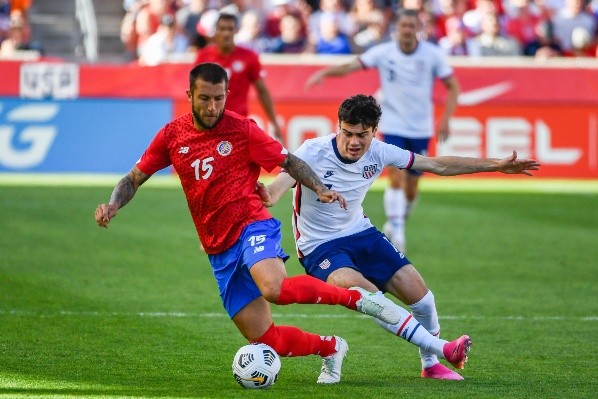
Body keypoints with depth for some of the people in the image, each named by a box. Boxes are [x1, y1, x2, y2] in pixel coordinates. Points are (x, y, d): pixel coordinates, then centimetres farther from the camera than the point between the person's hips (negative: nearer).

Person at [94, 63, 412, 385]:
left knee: (274, 289, -38)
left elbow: (289, 162, 3)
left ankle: (356, 297, -17)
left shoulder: (242, 129, -5)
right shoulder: (172, 135, 4)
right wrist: (112, 205, -7)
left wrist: (320, 189, -14)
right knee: (267, 341, -3)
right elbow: (134, 179, 13)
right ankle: (330, 349, 25)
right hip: (219, 252, 4)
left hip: (251, 226, -4)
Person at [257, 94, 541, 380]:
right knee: (367, 294, -32)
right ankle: (441, 349, -28)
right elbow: (275, 190, -36)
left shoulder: (378, 152, -8)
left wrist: (496, 165, 1)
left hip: (361, 233, 5)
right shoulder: (314, 152, -22)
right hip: (319, 248, -5)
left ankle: (430, 364, 24)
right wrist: (265, 196, -63)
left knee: (422, 298, -3)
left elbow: (438, 165, 3)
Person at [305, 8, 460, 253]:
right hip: (393, 126, -2)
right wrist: (324, 73, -31)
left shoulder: (432, 55, -5)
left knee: (411, 188, 7)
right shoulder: (383, 53, -7)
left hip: (420, 129, 2)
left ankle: (397, 223, 32)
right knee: (397, 179, -17)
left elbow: (452, 87, 2)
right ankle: (396, 232, -13)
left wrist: (445, 118, -10)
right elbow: (353, 66, -15)